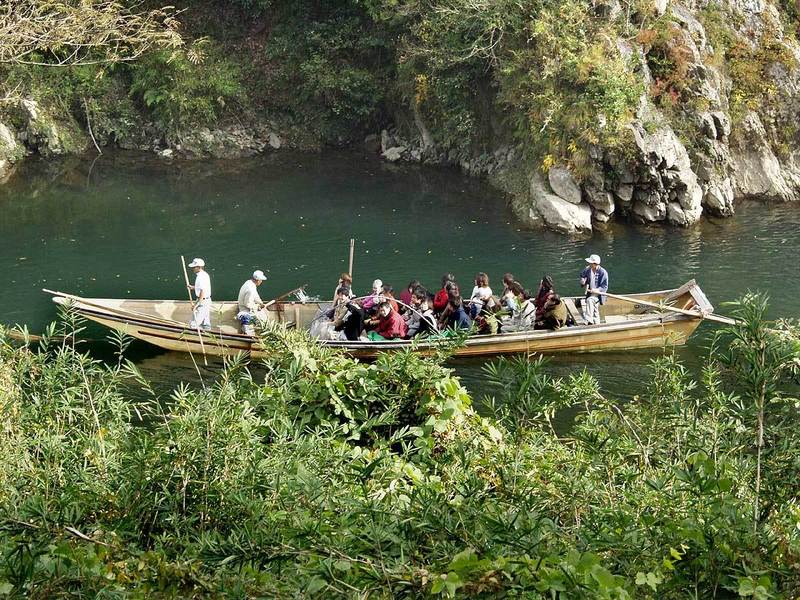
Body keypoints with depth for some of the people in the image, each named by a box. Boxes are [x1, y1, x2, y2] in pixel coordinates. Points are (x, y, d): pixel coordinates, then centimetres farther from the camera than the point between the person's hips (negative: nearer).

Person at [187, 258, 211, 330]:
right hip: (206, 301, 11)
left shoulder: (201, 277, -23)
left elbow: (203, 291, -27)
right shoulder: (204, 275, 10)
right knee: (205, 324, 20)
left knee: (193, 324, -7)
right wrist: (193, 287, 11)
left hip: (203, 301, -11)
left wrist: (198, 304, -25)